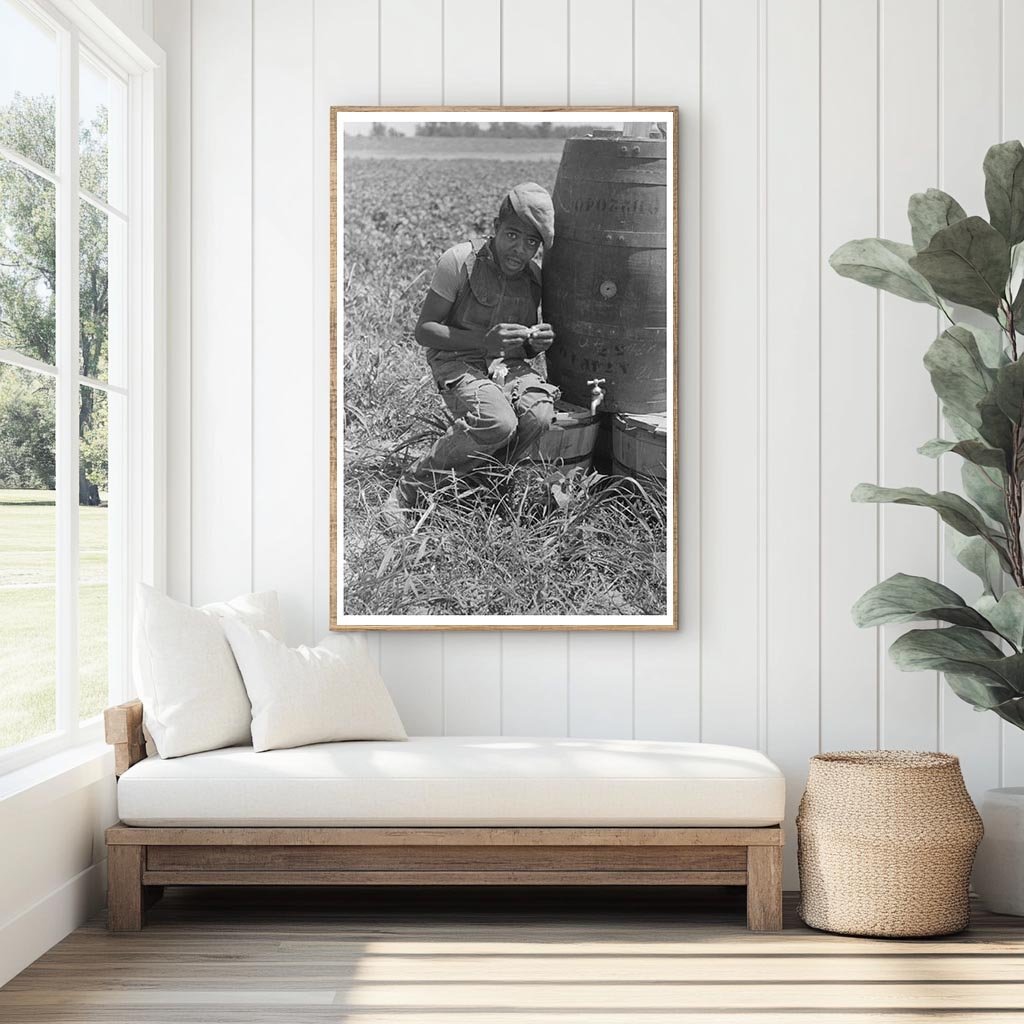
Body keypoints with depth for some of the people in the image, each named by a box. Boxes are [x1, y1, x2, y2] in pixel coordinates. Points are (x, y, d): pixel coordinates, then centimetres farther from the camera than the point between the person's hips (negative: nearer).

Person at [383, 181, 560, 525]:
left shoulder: (534, 276, 5)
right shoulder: (459, 261, -12)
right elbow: (423, 330, -10)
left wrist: (536, 344, -8)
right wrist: (484, 340, -23)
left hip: (508, 366, 5)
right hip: (457, 363, -5)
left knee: (539, 416, -29)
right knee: (498, 423, -34)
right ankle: (408, 490, -18)